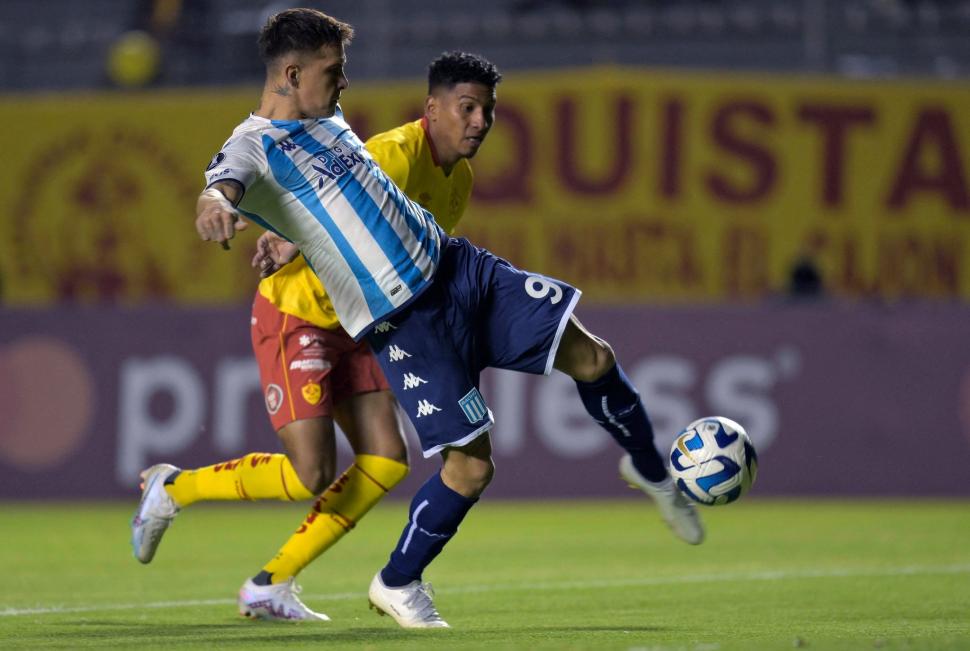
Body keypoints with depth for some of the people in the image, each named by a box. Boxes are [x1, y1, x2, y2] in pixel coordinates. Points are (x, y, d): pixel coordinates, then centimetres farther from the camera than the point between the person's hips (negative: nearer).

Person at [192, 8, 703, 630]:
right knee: (471, 462, -11)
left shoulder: (326, 119, 13)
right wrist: (214, 203, -59)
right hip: (403, 322, -8)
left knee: (590, 356, 2)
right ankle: (397, 584, 12)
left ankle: (651, 470, 30)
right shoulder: (255, 145, -13)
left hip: (457, 267, 8)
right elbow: (227, 181, -38)